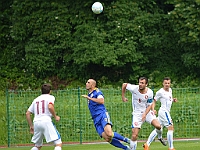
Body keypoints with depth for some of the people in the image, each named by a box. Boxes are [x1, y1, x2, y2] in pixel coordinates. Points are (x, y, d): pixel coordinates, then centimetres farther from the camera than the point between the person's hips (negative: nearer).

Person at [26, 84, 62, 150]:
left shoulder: (36, 100, 25)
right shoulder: (50, 97, 8)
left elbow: (27, 113, 21)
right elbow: (50, 107, -14)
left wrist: (31, 126, 26)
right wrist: (55, 116, 0)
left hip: (36, 122, 6)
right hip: (46, 121, -6)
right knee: (58, 144, -9)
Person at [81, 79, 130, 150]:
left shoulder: (97, 92, 1)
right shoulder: (89, 95, 25)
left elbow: (101, 101, -18)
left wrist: (89, 98, -17)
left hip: (102, 115, -6)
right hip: (96, 120, 6)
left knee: (109, 134, -30)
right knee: (107, 139, -13)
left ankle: (126, 140, -8)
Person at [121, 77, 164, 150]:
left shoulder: (150, 92, -15)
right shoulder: (134, 88, -17)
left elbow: (149, 105, -8)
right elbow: (124, 85, 0)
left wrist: (145, 114, -23)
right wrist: (123, 97, 3)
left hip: (147, 112, 1)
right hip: (137, 113, -1)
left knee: (158, 126, -19)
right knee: (134, 135, -10)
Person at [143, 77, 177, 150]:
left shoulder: (170, 90, 12)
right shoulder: (160, 92, -12)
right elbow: (154, 101, -7)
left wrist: (173, 100, 6)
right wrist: (153, 109, -21)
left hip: (166, 112, 9)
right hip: (164, 111, -9)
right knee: (170, 128, -11)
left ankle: (147, 144, 13)